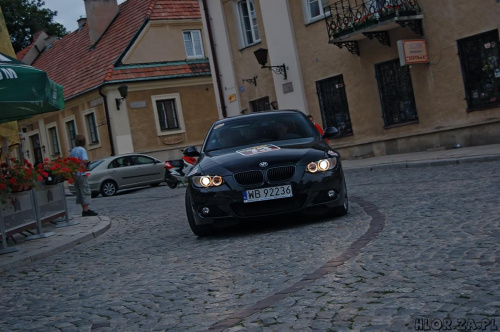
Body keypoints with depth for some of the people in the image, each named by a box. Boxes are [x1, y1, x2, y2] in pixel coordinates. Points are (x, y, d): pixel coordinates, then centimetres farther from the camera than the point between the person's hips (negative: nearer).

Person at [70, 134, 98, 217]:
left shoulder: (72, 151, 14)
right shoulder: (82, 150, -9)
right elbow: (85, 161, -21)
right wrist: (87, 164, -1)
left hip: (74, 175, 8)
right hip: (81, 174, -8)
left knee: (79, 193, 10)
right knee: (85, 192, -6)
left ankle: (84, 210, 13)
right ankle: (86, 210, -10)